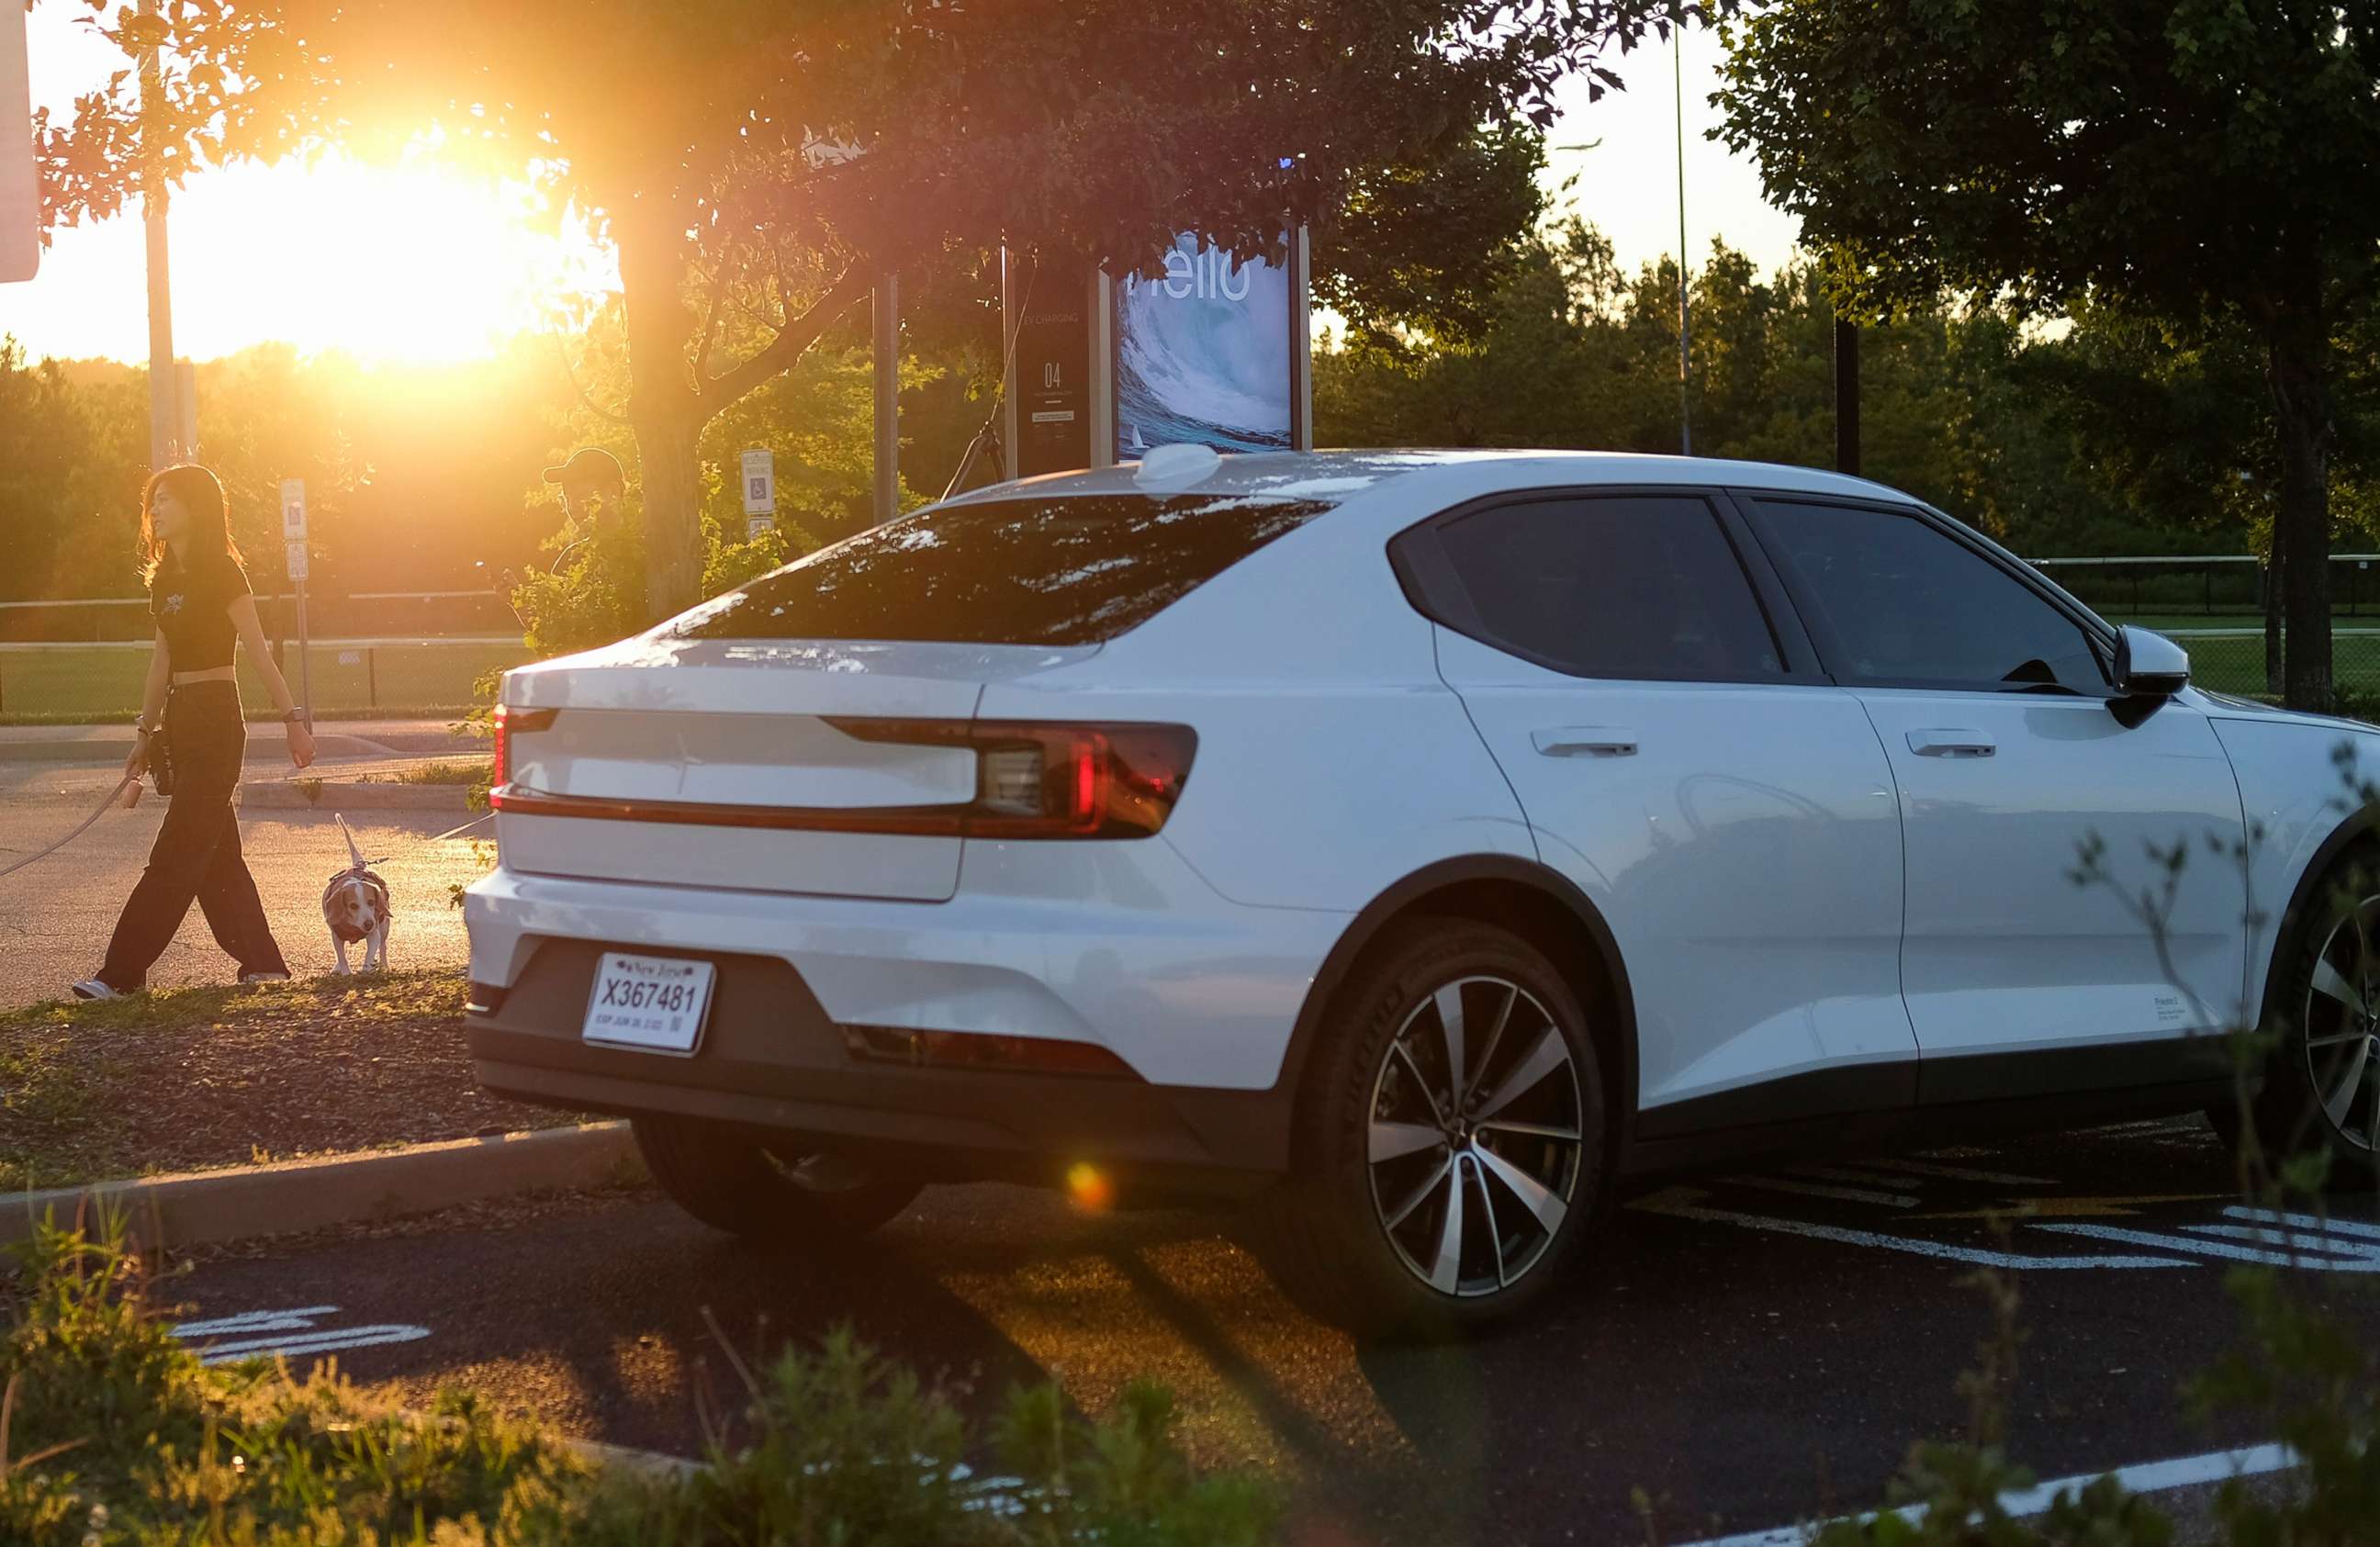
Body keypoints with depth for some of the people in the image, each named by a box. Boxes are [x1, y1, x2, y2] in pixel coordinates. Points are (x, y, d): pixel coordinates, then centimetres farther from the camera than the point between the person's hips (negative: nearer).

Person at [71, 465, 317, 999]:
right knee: (215, 852, 9)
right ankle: (263, 964, 14)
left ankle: (123, 972, -8)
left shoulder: (221, 573, -11)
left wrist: (293, 718, -17)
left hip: (215, 720, -9)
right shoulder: (167, 578, 13)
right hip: (181, 721, 9)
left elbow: (259, 653, -13)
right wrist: (144, 735, 19)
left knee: (177, 854, -7)